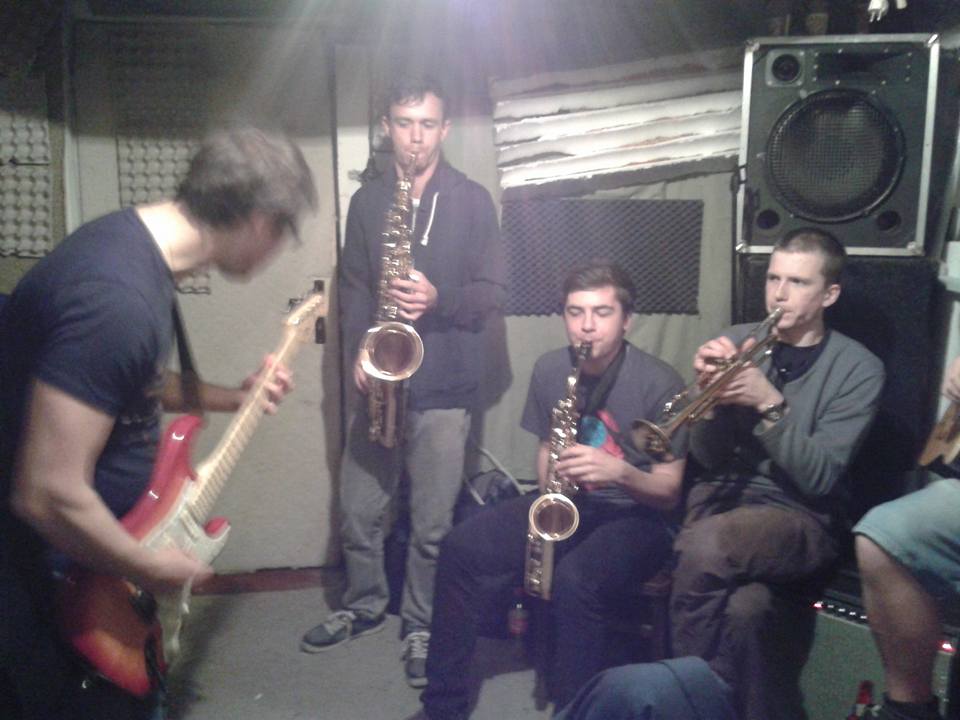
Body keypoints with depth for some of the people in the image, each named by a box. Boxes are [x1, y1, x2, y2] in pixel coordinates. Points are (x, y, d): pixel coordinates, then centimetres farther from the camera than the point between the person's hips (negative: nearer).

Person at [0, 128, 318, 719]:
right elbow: (48, 496, -34)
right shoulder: (117, 294, -33)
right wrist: (153, 569, -19)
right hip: (56, 587, -9)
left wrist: (236, 396, 12)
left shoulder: (139, 245, 0)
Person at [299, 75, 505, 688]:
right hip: (378, 380, 3)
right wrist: (359, 349, -4)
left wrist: (439, 299, -19)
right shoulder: (366, 201, 11)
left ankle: (422, 626, 23)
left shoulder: (472, 201, 1)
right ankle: (364, 607, 35)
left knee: (432, 523, 3)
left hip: (445, 388, -3)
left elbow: (494, 292, -2)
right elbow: (354, 287, 11)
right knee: (358, 511, 12)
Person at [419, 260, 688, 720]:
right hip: (566, 504, 5)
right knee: (460, 548, -14)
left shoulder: (659, 383, -15)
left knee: (574, 579, -36)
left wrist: (620, 471, -31)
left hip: (636, 515, -5)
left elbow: (669, 492, -11)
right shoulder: (549, 369, 0)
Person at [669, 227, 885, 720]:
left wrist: (769, 404, -22)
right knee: (743, 606, -32)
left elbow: (819, 477, -10)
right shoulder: (736, 342, 7)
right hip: (724, 496, 2)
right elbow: (708, 458, 4)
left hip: (801, 517, -2)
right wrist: (712, 390, -14)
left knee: (704, 547, -34)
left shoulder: (858, 368, -1)